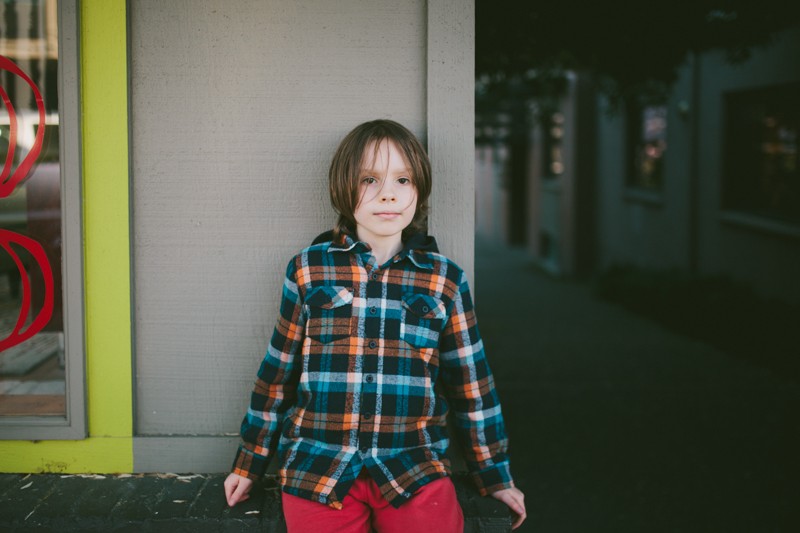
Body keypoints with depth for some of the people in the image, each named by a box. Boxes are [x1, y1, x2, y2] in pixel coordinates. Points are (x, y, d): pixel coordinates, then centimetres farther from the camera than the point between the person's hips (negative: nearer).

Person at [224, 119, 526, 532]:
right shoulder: (308, 269, 5)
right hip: (317, 467, 0)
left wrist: (495, 476, 15)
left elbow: (471, 384, 11)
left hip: (415, 470, 1)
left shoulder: (445, 279, 6)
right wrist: (249, 463, 15)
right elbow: (278, 372, 11)